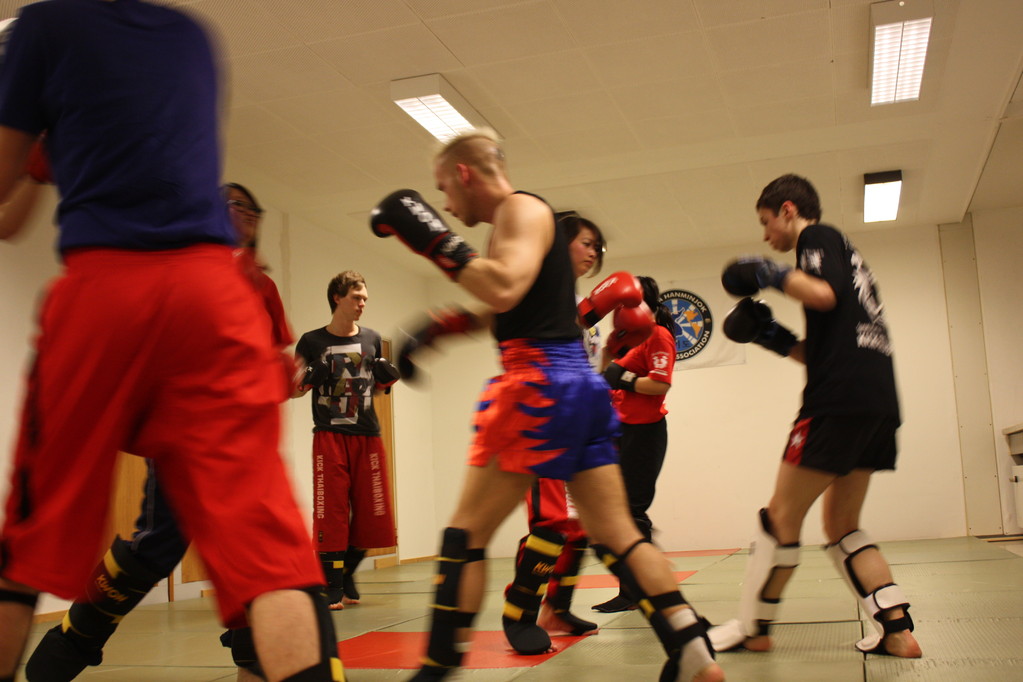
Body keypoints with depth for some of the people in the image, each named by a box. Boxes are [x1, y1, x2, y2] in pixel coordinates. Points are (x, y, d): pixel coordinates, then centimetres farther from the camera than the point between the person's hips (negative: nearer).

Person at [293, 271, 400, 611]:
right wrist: (308, 377, -16)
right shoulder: (312, 341, 1)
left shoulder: (371, 339, 10)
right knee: (331, 513, -4)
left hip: (367, 434, 3)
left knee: (372, 514, 4)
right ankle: (333, 587, 6)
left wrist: (389, 376, -2)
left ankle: (347, 572, 26)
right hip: (329, 435, -3)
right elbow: (293, 390, 4)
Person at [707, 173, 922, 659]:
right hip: (878, 402, 10)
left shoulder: (818, 236, 3)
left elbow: (825, 294, -20)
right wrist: (774, 337, 18)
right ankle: (897, 629, 7)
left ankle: (753, 628, 7)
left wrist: (772, 275, -7)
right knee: (841, 526, 14)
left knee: (781, 517, -2)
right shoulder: (845, 254, 29)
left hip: (840, 400, -10)